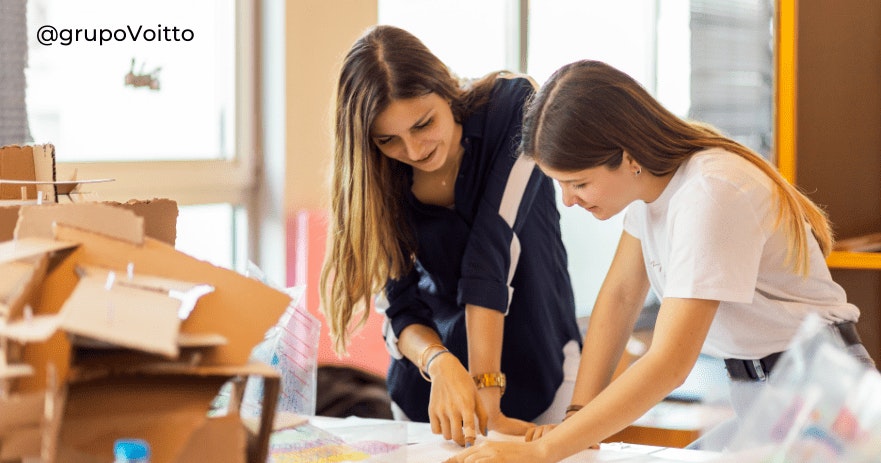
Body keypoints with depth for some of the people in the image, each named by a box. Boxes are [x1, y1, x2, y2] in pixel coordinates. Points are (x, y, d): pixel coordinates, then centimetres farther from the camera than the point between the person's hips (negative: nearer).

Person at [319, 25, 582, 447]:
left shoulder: (512, 107, -21)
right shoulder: (379, 179, -13)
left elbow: (492, 253, -28)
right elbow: (400, 309, -13)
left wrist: (488, 392, -31)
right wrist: (439, 362, -35)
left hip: (534, 370, -2)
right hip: (429, 372, 2)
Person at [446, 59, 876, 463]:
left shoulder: (710, 193, -27)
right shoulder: (649, 175, -3)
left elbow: (668, 364, -32)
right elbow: (620, 295, 2)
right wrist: (576, 416, -10)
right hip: (750, 388, 7)